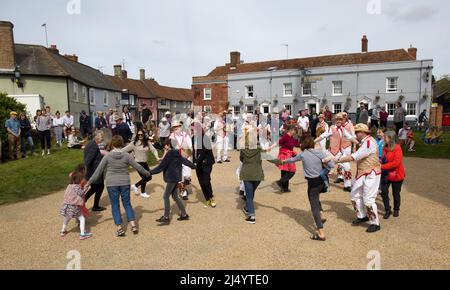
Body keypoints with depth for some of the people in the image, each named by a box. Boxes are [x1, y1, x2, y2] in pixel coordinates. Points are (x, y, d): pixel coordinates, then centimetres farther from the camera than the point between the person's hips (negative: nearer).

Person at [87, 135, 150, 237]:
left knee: (115, 206, 8)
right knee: (127, 204, 14)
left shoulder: (107, 156, -5)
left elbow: (99, 170, -3)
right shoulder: (126, 155, -3)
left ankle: (119, 228, 6)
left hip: (112, 184, -1)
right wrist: (147, 173, 19)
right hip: (125, 183, 1)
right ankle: (133, 224, 7)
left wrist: (89, 182, 7)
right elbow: (137, 166, 3)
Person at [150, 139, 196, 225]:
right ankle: (184, 214, 20)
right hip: (176, 177, 9)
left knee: (166, 196, -4)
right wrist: (193, 166, 32)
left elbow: (161, 166, -16)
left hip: (172, 178, -9)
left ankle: (166, 217, 0)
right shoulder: (176, 153, 10)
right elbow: (184, 160, 19)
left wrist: (150, 172, -12)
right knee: (175, 196, 15)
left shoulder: (169, 154, -16)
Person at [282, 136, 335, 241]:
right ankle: (321, 215, 20)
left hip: (313, 183, -4)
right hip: (322, 181, 4)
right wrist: (323, 161, 11)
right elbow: (331, 165, -5)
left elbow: (292, 160, 16)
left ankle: (321, 233, -4)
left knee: (314, 207, 0)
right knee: (316, 198, 33)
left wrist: (284, 161, 34)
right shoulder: (320, 152, -1)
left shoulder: (303, 154, -3)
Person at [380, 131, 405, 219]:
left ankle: (396, 210, 31)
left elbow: (396, 162, -26)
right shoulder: (385, 148, 3)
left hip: (396, 175, -5)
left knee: (396, 193, 10)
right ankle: (387, 210, 13)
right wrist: (380, 161, -4)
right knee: (384, 192, -2)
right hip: (386, 174, 5)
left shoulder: (397, 148, -18)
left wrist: (382, 166, -26)